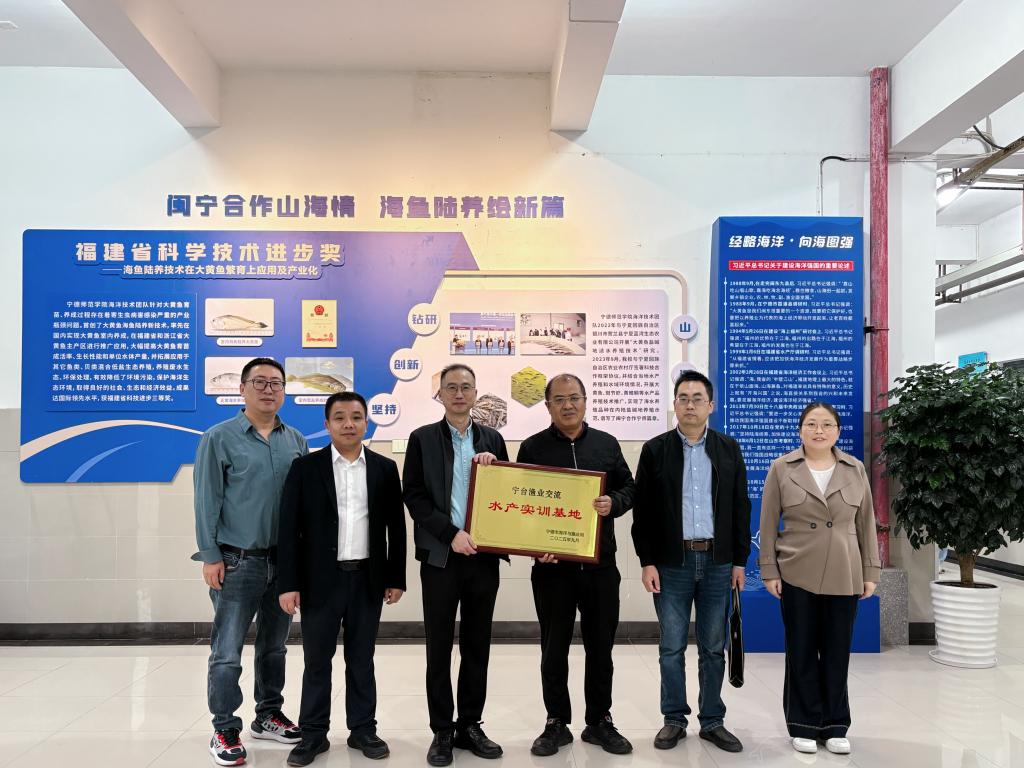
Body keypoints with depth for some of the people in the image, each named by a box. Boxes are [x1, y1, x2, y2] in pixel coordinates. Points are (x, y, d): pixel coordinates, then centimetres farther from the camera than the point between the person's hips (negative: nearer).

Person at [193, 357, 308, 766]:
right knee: (227, 652, 1)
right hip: (237, 561, -4)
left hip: (285, 560, 4)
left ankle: (268, 716, 30)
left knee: (274, 646, 15)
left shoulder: (296, 441, 7)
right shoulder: (219, 438, -4)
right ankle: (225, 731, 15)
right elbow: (207, 502, -6)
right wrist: (211, 557, -10)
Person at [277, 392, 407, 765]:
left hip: (368, 579, 1)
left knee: (361, 660, 11)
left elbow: (396, 527, 6)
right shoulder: (305, 467, -2)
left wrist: (396, 578, 4)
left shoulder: (385, 468, 4)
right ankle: (314, 733, 21)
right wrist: (288, 584, -8)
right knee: (317, 660, 7)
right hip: (320, 579, -1)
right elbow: (289, 529, -4)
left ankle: (363, 729, 24)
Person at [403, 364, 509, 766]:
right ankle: (442, 731, 17)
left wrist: (493, 467, -9)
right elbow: (414, 496, -5)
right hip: (440, 557, -2)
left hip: (483, 556, 3)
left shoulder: (492, 439, 10)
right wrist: (451, 534, -14)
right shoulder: (422, 438, 1)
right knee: (439, 649, 5)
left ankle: (470, 726, 23)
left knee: (477, 647, 10)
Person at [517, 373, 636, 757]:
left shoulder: (607, 444, 6)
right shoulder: (532, 448, 1)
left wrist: (613, 503, -12)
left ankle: (599, 722, 25)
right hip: (551, 565, -1)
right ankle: (557, 723, 23)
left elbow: (629, 488, 10)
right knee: (554, 648, 8)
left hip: (600, 563, 2)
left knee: (601, 646, 11)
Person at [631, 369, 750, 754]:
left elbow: (740, 507, 6)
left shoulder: (729, 448, 5)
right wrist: (647, 562, -7)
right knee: (671, 647, 6)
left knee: (713, 647, 10)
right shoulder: (655, 449, 0)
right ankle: (674, 719, 20)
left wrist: (740, 561, 2)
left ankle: (712, 721, 22)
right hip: (671, 563, -1)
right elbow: (642, 510, -1)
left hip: (718, 562, 1)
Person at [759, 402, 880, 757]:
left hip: (844, 576, 2)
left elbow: (866, 523, 7)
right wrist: (769, 571, -5)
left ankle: (835, 726, 23)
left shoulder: (855, 469, 4)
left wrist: (871, 571, 4)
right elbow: (769, 524, -1)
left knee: (837, 652, 9)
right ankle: (804, 725, 19)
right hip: (796, 575, -2)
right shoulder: (781, 468, -3)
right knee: (801, 651, 6)